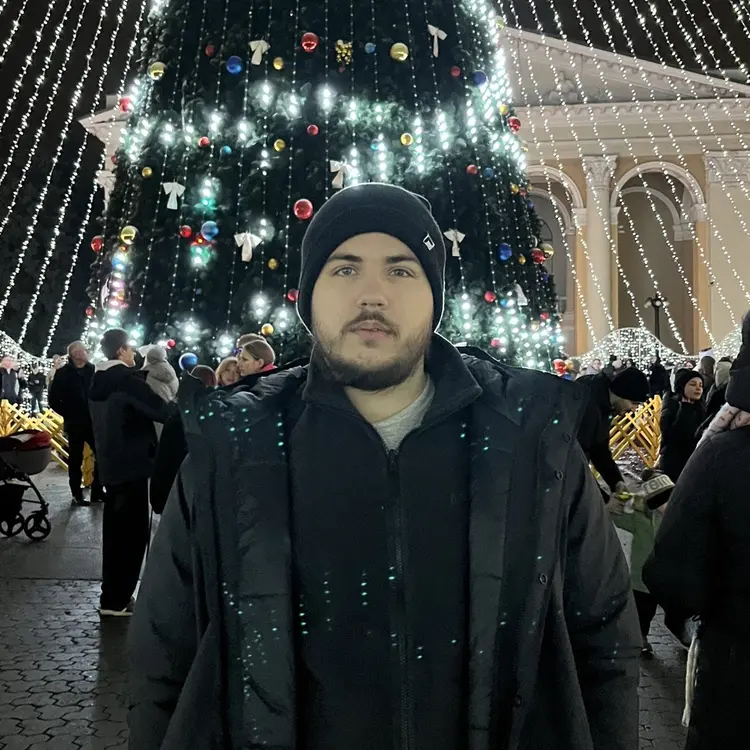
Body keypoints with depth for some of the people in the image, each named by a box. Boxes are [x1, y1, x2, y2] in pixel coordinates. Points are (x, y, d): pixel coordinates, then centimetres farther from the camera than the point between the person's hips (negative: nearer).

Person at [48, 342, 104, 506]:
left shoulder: (93, 370, 4)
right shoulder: (63, 373, -3)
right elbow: (53, 399, -2)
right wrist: (68, 414, -5)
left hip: (94, 422, 3)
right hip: (75, 424, -3)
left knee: (101, 456, 4)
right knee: (75, 459, 6)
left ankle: (97, 491, 16)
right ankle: (77, 494, 13)